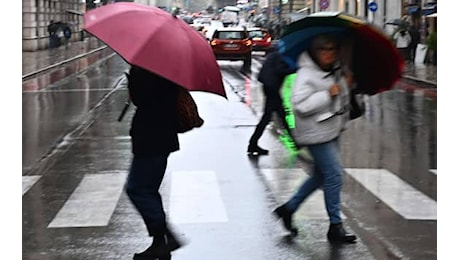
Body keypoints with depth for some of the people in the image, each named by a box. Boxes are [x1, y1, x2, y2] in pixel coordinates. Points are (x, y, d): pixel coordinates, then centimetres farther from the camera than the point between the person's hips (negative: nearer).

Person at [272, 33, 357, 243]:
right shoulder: (306, 75, -17)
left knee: (320, 175, 17)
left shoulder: (335, 71, 11)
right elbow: (300, 104, -27)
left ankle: (288, 208, 30)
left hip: (331, 130, 10)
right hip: (316, 134, -10)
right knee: (333, 175, -8)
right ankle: (335, 226, 1)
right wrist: (328, 94, -25)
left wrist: (345, 85, 11)